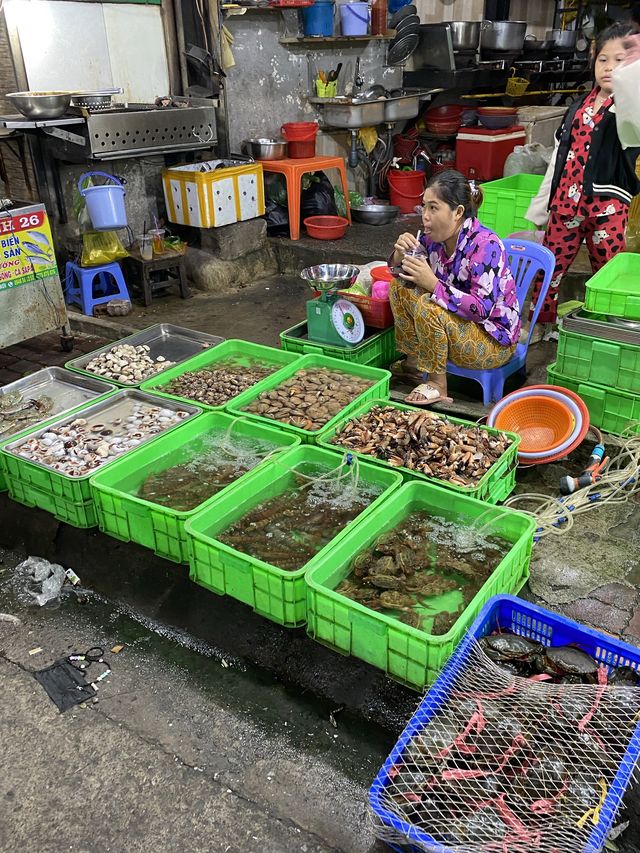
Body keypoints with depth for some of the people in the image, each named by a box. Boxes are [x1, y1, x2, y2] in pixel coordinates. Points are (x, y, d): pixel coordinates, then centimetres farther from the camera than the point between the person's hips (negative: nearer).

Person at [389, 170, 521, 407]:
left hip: (494, 340, -8)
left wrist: (433, 284, -35)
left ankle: (437, 385, -14)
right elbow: (400, 273, 8)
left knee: (427, 306, -31)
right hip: (459, 323, 8)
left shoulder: (484, 245, -25)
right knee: (400, 285, -1)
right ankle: (413, 360, 6)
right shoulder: (435, 237, -5)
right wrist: (401, 253, -15)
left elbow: (482, 309, -32)